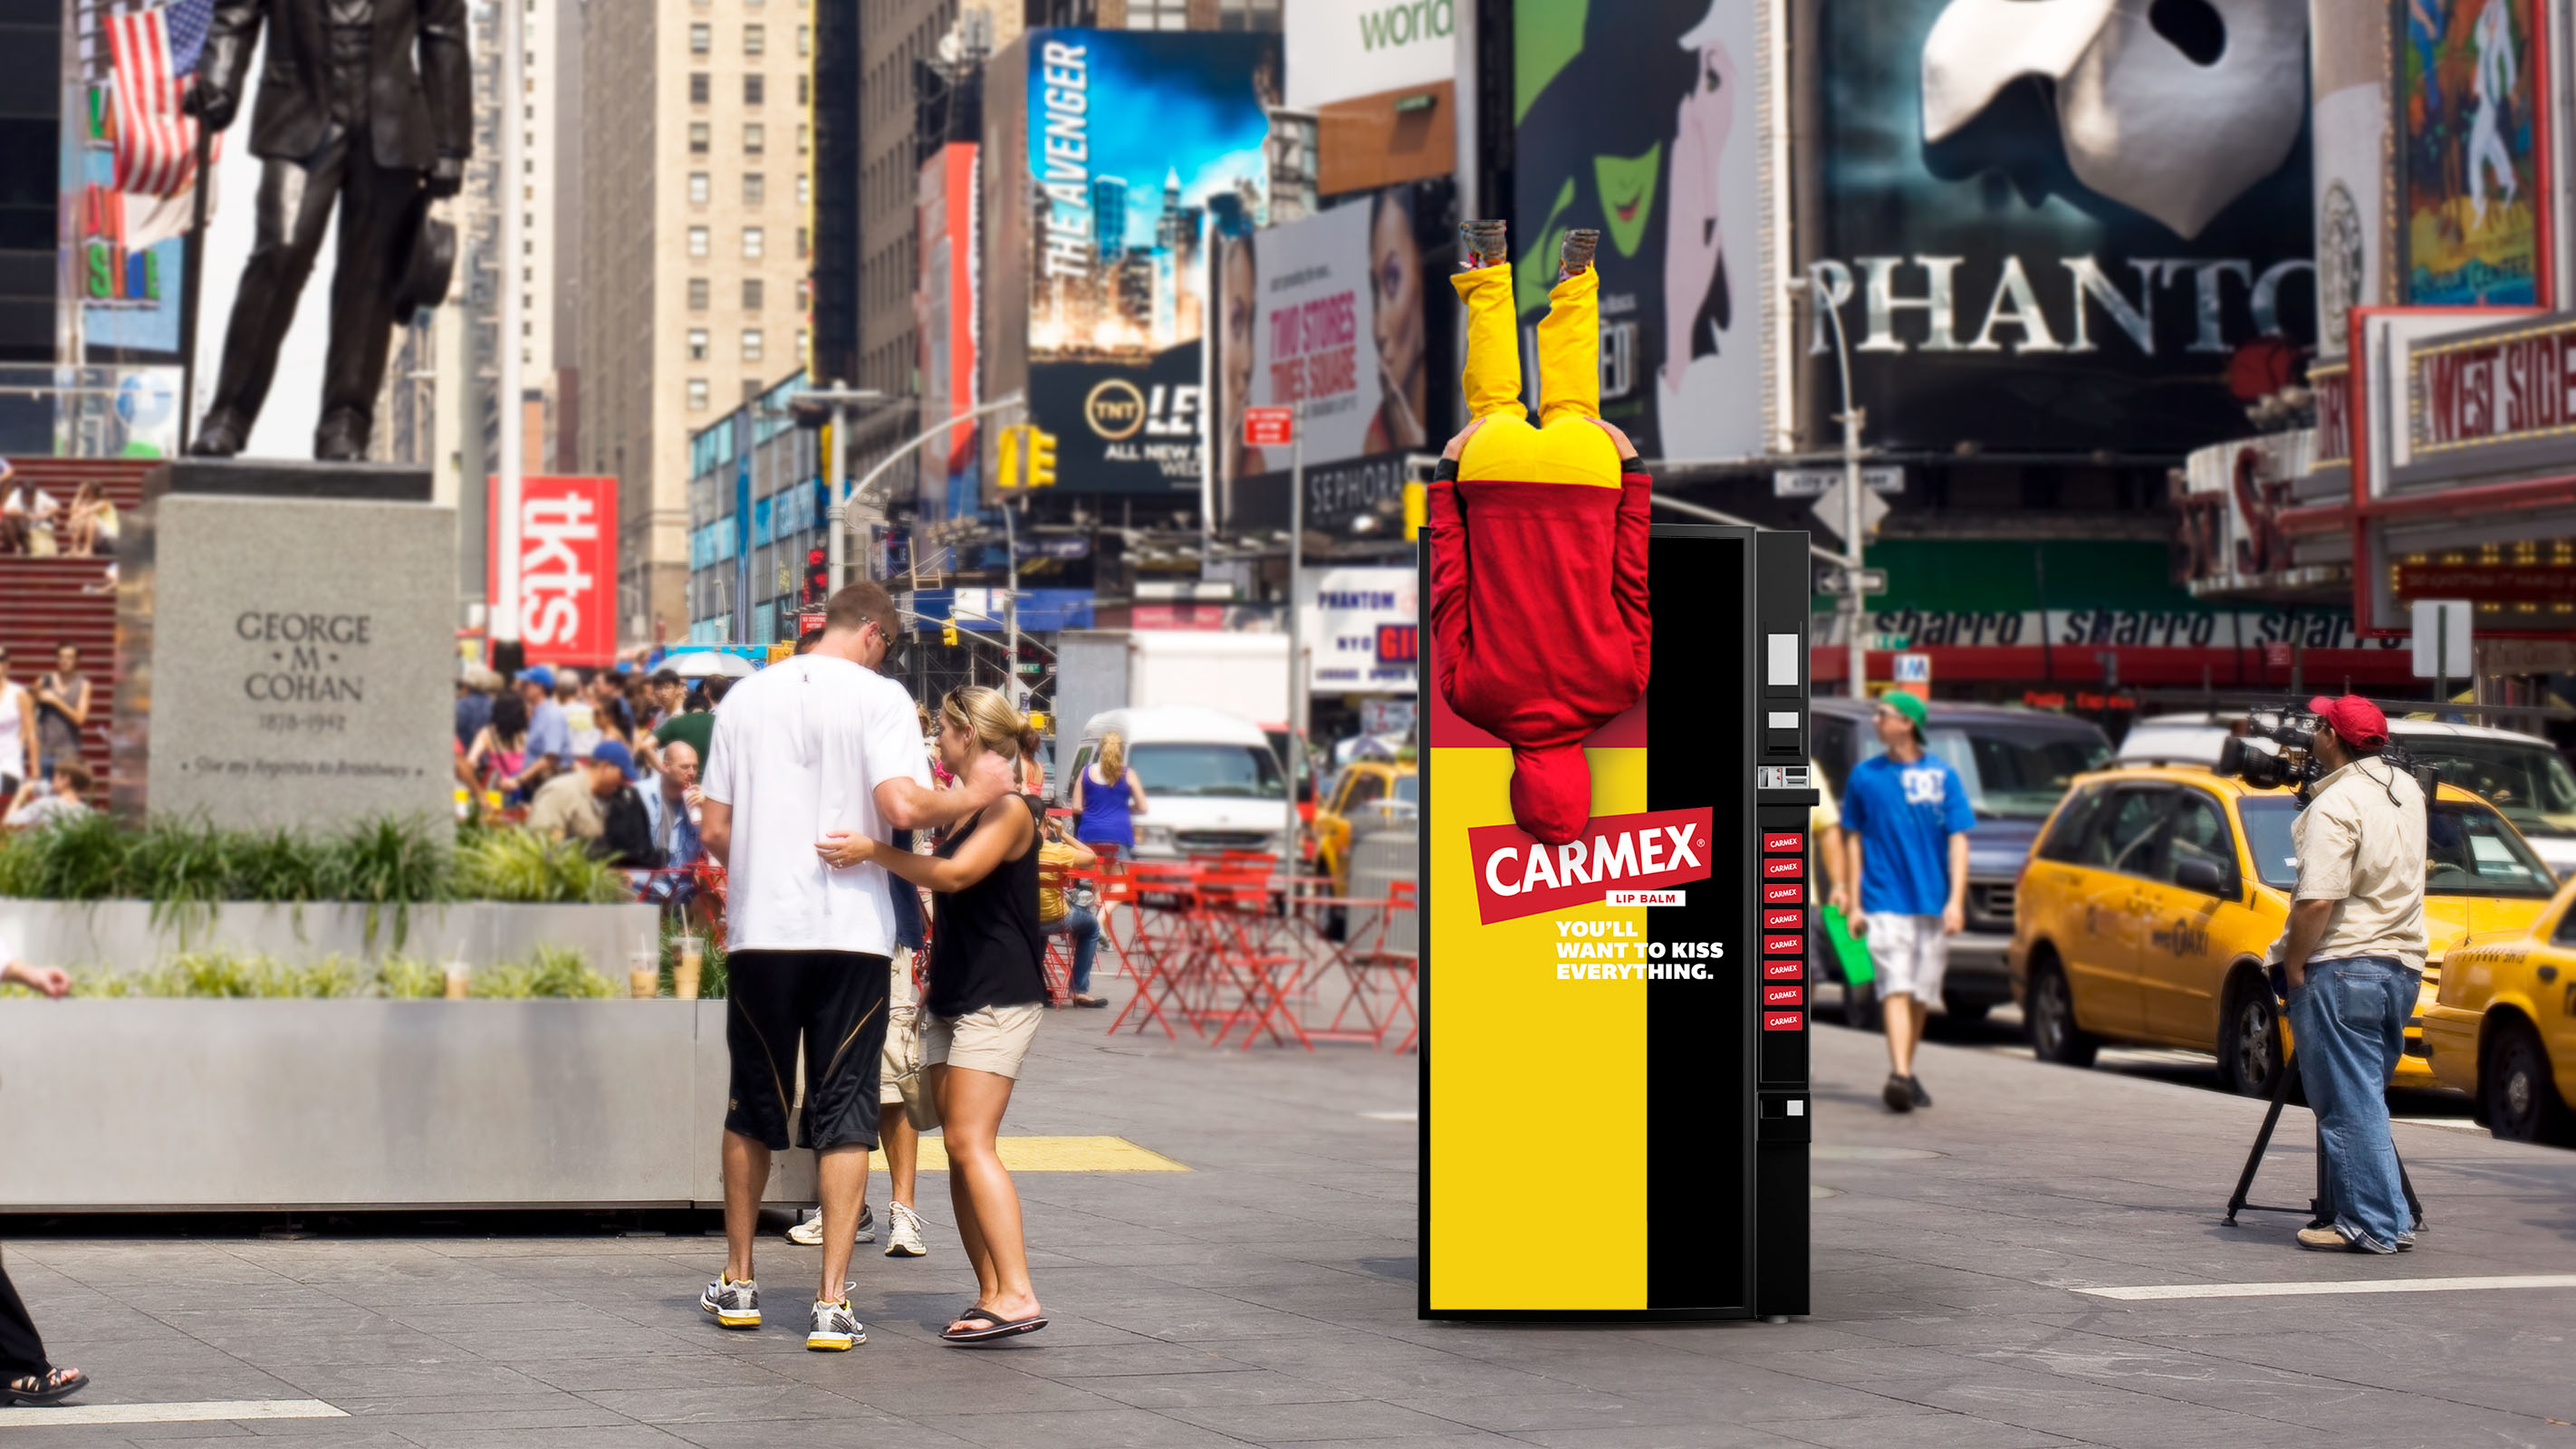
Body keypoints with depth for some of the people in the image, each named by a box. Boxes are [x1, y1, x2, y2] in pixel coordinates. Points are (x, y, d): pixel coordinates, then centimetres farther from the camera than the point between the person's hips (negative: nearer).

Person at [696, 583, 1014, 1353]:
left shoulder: (746, 696, 8)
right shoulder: (879, 696, -4)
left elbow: (714, 831, 7)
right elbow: (902, 806, -17)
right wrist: (976, 793, -1)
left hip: (759, 928, 3)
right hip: (852, 930, -3)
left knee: (753, 1108, 16)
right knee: (843, 1111, 2)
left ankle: (738, 1284, 24)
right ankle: (832, 1303, -3)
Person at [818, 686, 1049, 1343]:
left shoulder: (1010, 809, -10)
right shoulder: (965, 809, 20)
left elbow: (955, 874, -25)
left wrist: (873, 851, -28)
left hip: (999, 997, -10)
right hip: (952, 995, 10)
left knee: (971, 1142, -18)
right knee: (960, 1147, 4)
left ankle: (1017, 1294, -24)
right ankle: (990, 1294, 5)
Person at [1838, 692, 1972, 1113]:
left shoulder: (1941, 775, 2)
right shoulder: (1864, 775, 4)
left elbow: (1958, 840, 1)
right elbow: (1853, 839, 9)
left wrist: (1956, 901, -8)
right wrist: (1854, 903, 5)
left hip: (1933, 903, 1)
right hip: (1885, 901, -1)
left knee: (1921, 995, 9)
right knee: (1896, 989, -14)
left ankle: (1906, 1071, 24)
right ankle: (1899, 1075, -23)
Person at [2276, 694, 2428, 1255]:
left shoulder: (2335, 804, -15)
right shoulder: (2406, 790, 11)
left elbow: (2318, 899, -22)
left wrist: (2292, 962, -10)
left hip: (2343, 965, -8)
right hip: (2403, 963, 8)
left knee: (2349, 1104, -4)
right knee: (2364, 1097, 16)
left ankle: (2372, 1224, -6)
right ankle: (2391, 1216, 16)